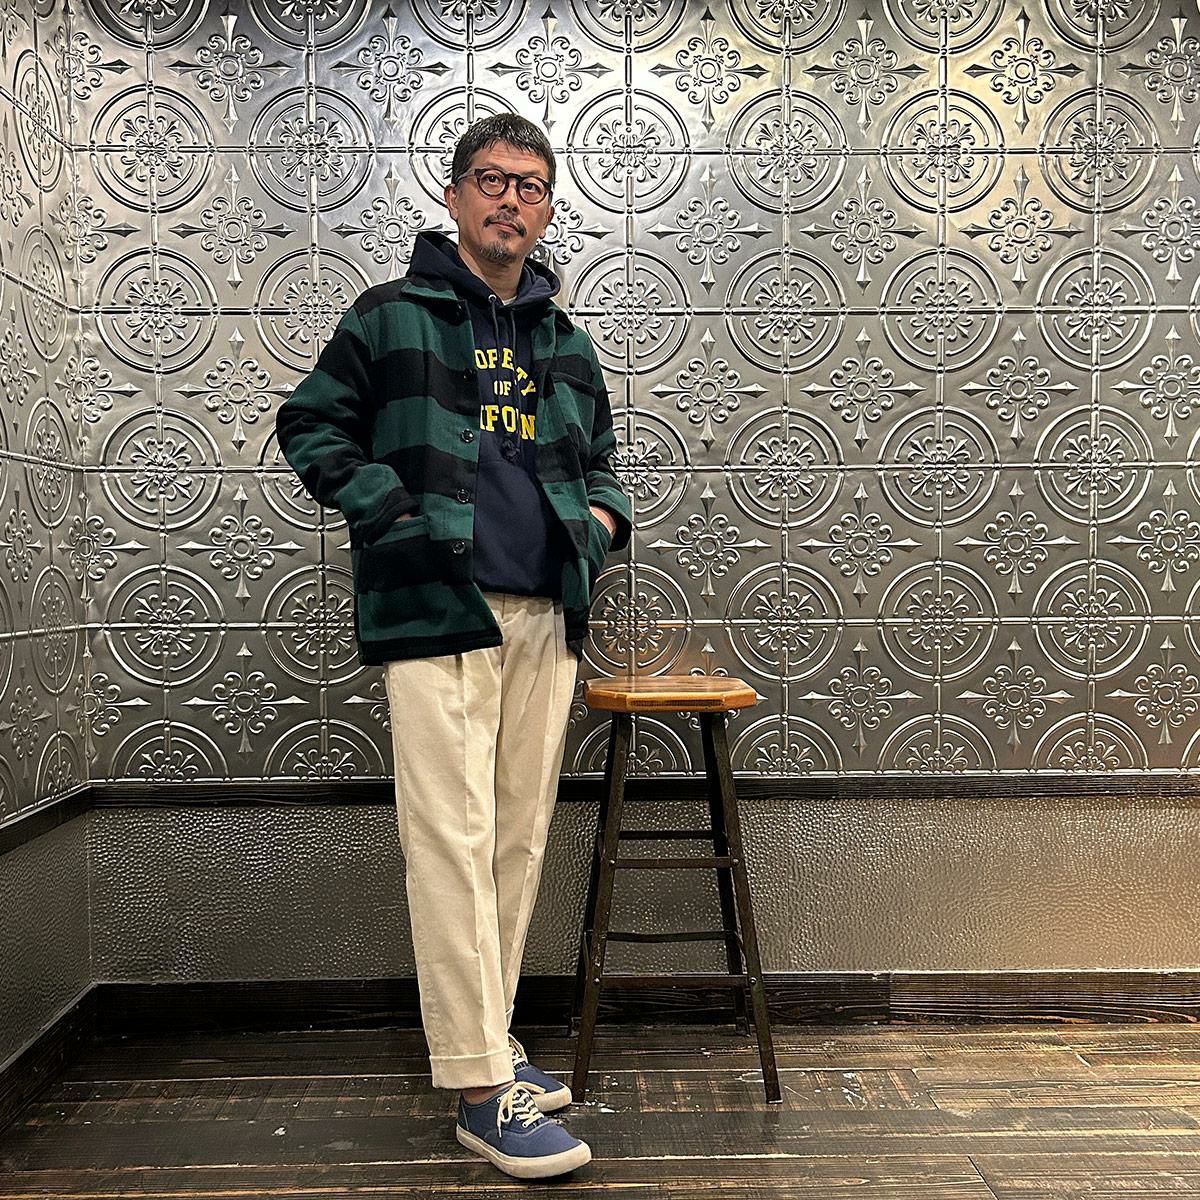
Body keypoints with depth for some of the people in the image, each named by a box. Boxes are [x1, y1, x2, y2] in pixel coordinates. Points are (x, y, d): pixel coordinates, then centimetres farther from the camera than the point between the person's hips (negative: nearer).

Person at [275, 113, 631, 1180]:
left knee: (519, 840, 10)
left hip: (546, 615, 6)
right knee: (454, 842, -8)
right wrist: (386, 504, -8)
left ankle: (487, 1044, 25)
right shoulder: (391, 317, 5)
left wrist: (603, 514, 7)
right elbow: (311, 424, 6)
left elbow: (596, 458, 28)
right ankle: (483, 1090, 0)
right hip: (436, 611, -5)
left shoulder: (566, 343, 19)